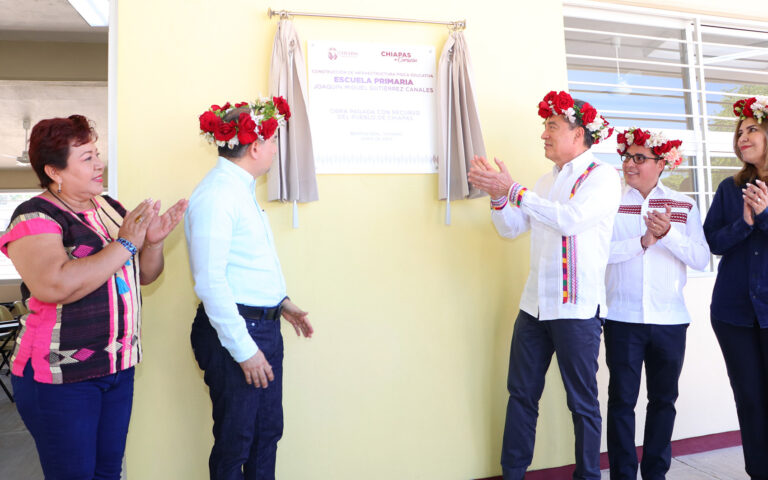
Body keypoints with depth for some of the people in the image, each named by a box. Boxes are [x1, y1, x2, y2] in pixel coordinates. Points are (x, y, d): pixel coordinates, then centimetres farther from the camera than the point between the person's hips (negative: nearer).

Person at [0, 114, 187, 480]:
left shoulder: (111, 209, 8)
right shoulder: (35, 217, -12)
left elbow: (145, 275, 13)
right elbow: (56, 286, -30)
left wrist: (153, 242, -7)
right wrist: (125, 244, -22)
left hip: (119, 367, 6)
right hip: (60, 375, -6)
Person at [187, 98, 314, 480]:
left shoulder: (241, 189, 11)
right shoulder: (216, 196, -18)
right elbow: (210, 282, -22)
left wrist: (281, 302, 14)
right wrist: (243, 348, -20)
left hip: (264, 326, 9)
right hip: (235, 330, -9)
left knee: (268, 432, 20)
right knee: (235, 442, 8)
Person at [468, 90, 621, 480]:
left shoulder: (602, 176, -5)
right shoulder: (547, 180, 16)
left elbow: (570, 218, -23)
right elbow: (510, 228, 13)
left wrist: (513, 190, -22)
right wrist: (497, 196, -5)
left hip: (577, 308, -6)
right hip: (535, 303, 6)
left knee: (582, 401, 7)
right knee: (521, 394, 11)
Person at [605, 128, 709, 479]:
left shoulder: (684, 206, 7)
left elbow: (701, 260, -3)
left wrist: (669, 233, -16)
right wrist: (642, 241, -15)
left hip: (670, 319, 2)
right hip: (622, 318, -2)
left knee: (663, 399, 12)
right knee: (622, 399, 2)